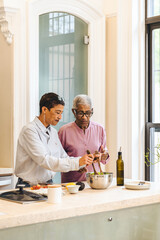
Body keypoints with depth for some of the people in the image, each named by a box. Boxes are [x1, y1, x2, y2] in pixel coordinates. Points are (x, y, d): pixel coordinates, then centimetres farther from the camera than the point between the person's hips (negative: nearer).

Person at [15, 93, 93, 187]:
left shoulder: (54, 132, 13)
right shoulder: (30, 130, -13)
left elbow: (63, 158, 17)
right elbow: (44, 160, -22)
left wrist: (83, 160, -1)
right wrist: (77, 162, -23)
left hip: (49, 183, 7)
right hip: (29, 186, -7)